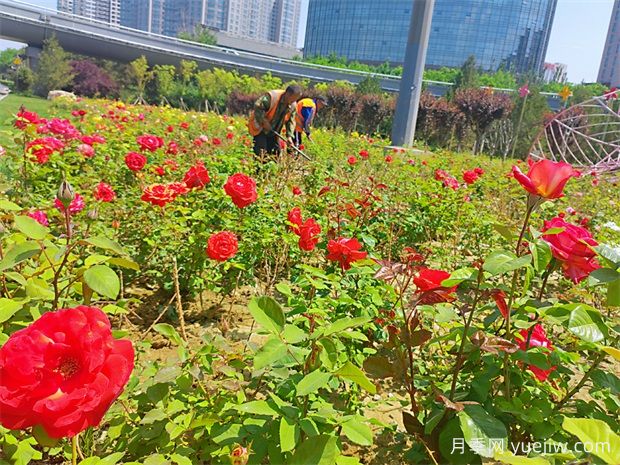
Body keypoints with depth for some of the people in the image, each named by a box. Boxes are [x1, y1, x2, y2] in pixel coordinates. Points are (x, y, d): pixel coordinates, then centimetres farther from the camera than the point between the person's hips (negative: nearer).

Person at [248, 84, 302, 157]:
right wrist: (264, 121, -26)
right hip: (260, 127, -6)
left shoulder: (293, 106, -2)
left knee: (276, 152, 7)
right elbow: (257, 107, -25)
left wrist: (289, 136, -8)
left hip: (273, 131, 6)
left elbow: (290, 121, 4)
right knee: (261, 152, -12)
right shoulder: (272, 97, -23)